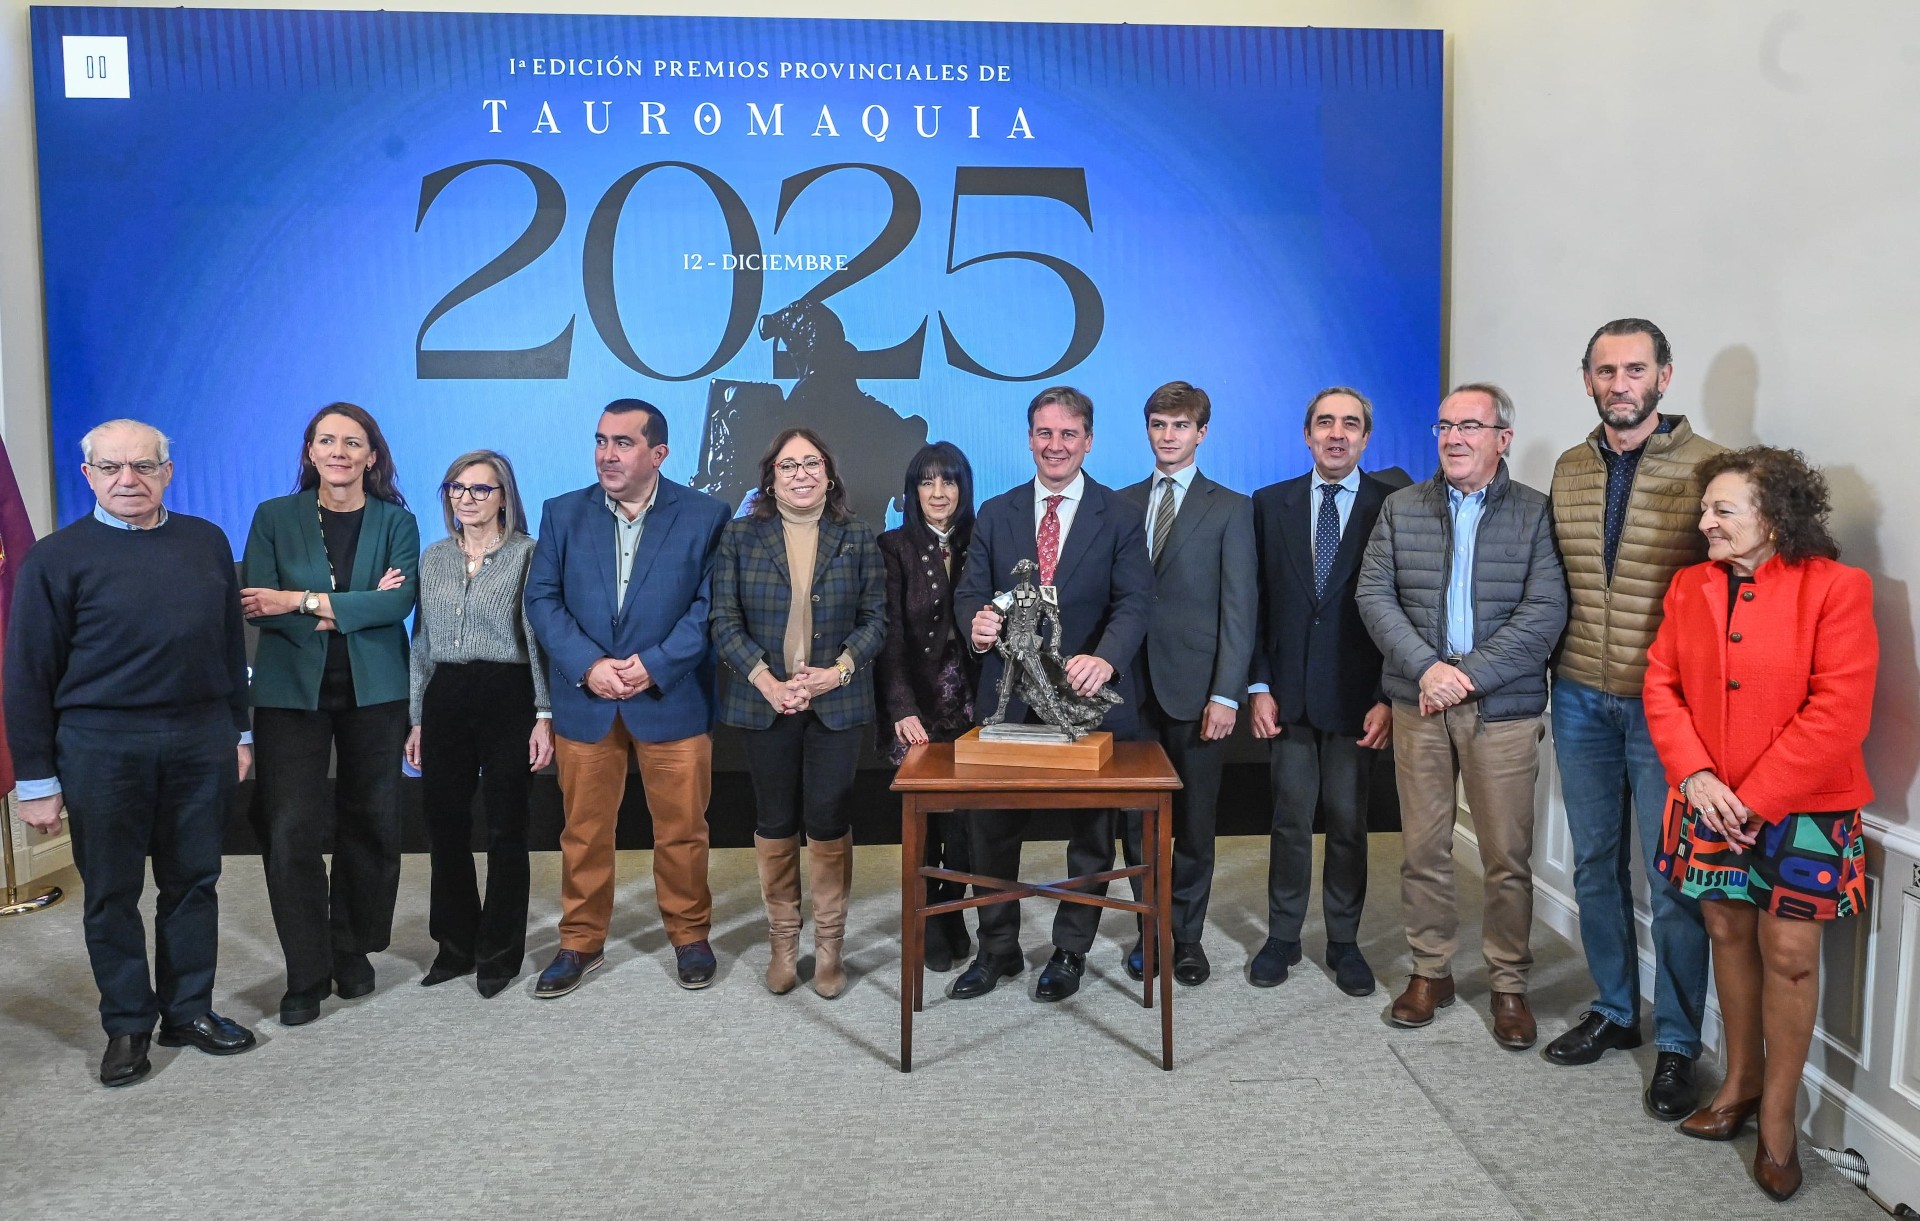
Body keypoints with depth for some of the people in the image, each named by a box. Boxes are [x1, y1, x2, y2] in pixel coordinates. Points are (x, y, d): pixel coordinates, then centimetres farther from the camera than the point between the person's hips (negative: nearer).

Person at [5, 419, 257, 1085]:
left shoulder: (206, 542, 8)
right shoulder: (57, 557, -3)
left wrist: (239, 732, 11)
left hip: (201, 739, 3)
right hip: (102, 747, -3)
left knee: (193, 881, 11)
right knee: (112, 892, 7)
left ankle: (189, 1010, 24)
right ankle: (127, 1025, 21)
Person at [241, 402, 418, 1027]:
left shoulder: (396, 523, 4)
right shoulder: (274, 518, 5)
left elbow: (399, 602, -12)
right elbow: (257, 607, -7)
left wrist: (303, 602, -17)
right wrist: (356, 609, -14)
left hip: (374, 692, 1)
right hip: (292, 692, 0)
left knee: (369, 827, 8)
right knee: (290, 831, -6)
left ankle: (353, 952, 25)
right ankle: (306, 974, 6)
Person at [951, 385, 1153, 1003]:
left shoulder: (1121, 517, -2)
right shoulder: (996, 514, 6)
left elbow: (1134, 601, -13)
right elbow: (970, 592, 3)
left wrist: (1105, 658, -34)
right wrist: (976, 623, -23)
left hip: (1090, 696, -2)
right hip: (1008, 696, 2)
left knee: (1090, 833, 12)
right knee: (993, 830, 10)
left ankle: (1070, 951, 30)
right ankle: (997, 950, 28)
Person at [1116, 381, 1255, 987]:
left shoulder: (1230, 509, 2)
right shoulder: (1122, 503, 11)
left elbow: (1239, 608, -4)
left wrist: (1226, 695, -12)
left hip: (1195, 687, -2)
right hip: (1132, 686, 3)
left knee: (1194, 823, 7)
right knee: (1136, 819, 8)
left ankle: (1187, 935, 22)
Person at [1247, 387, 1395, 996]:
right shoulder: (1270, 505, 6)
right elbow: (1254, 603, 4)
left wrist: (1390, 697, -8)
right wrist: (1259, 686, -2)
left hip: (1358, 696, -1)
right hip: (1289, 694, 1)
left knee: (1348, 823, 8)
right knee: (1290, 820, 9)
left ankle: (1344, 941, 22)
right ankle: (1283, 937, 22)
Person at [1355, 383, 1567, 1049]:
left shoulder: (1535, 513, 2)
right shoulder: (1401, 508, 9)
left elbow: (1545, 611, -8)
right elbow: (1374, 595, 1)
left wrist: (1470, 674, -15)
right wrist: (1426, 667, -13)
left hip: (1503, 707, -2)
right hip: (1418, 702, 2)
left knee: (1508, 855, 3)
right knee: (1423, 847, 8)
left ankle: (1509, 983, 18)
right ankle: (1430, 970, 23)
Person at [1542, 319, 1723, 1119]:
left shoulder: (1708, 468, -9)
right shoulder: (1568, 470, 7)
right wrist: (1549, 678, 9)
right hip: (1581, 700, 5)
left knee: (1674, 876, 2)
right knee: (1595, 865, 14)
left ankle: (1677, 1044, 18)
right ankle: (1613, 1012, 31)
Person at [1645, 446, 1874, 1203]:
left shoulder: (1835, 588, -11)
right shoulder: (1689, 586, 5)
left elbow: (1838, 711, -16)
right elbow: (1662, 685, 3)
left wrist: (1756, 798, -16)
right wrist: (1694, 777, -10)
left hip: (1802, 806, -4)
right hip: (1712, 802, 4)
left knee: (1789, 954, 0)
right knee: (1728, 934, 13)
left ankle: (1777, 1117, 16)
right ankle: (1741, 1083, 30)